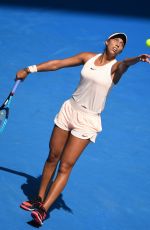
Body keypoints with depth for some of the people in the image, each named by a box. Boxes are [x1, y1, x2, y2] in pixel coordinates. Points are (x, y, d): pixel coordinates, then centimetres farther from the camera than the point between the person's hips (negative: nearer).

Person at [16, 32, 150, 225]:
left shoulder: (115, 67, -10)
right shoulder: (89, 57, 2)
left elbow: (125, 64, -34)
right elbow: (57, 64, 8)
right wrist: (30, 69, 8)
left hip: (88, 121, -4)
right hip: (69, 110, 4)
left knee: (65, 166, -8)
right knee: (53, 157, 12)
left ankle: (43, 210, -4)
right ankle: (39, 200, 27)